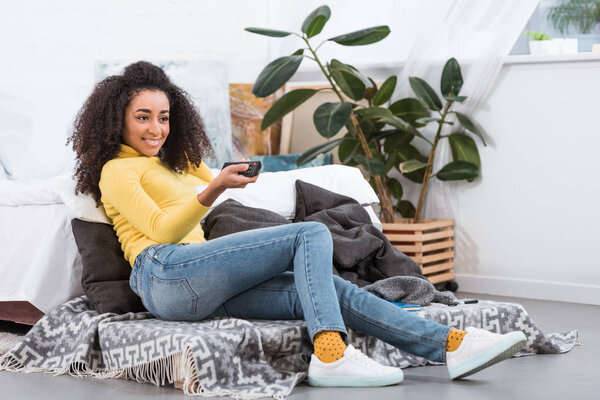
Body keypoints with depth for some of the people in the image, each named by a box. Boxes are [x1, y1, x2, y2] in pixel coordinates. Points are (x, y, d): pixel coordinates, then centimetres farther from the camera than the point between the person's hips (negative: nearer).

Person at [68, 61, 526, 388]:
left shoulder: (174, 163, 34)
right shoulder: (117, 171, 8)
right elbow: (162, 230, -9)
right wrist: (213, 190, -21)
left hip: (202, 294, 7)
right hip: (166, 273, -7)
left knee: (321, 286, -14)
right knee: (313, 235, -19)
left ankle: (450, 345, -24)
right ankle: (331, 353, -38)